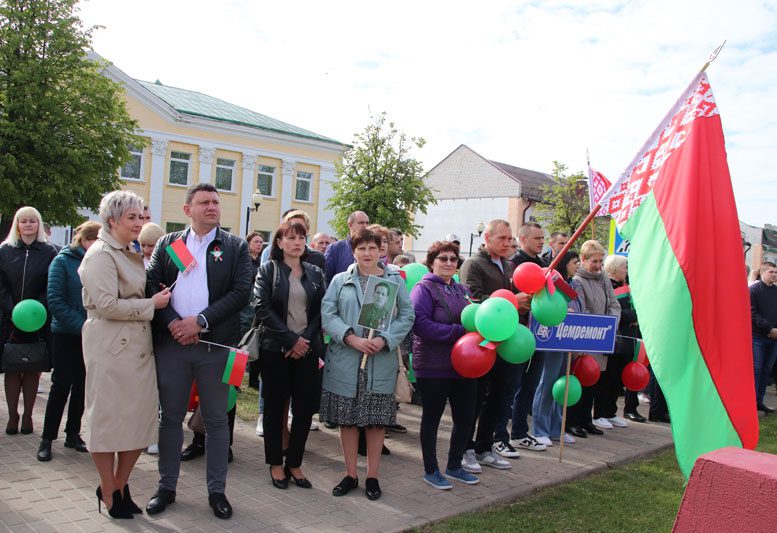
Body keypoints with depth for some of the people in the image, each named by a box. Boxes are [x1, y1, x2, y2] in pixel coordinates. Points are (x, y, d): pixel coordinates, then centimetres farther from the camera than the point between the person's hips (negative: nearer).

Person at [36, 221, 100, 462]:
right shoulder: (63, 261, -6)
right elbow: (55, 300, -12)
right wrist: (81, 326, -16)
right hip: (66, 334, -3)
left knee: (82, 386, 10)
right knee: (62, 385, 0)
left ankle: (73, 434, 23)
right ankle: (47, 438, 13)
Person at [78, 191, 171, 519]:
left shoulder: (130, 255, 15)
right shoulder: (101, 254, -11)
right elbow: (107, 305, -19)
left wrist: (158, 299, 8)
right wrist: (151, 304, -13)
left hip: (139, 346, 8)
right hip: (111, 348, -8)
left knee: (140, 418, 9)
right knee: (108, 417, 4)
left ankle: (120, 485, 25)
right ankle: (108, 493, 19)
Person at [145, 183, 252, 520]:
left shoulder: (236, 247, 4)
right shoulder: (167, 244, 10)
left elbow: (241, 292, -6)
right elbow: (152, 284, 2)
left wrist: (200, 321, -13)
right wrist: (172, 323, -12)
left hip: (215, 344, -1)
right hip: (171, 341, 2)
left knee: (216, 420, 7)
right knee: (171, 416, 11)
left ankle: (216, 490, 19)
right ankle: (166, 486, 25)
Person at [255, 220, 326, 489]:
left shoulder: (315, 273, 10)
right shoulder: (268, 270, 1)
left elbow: (320, 311, 5)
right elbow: (263, 308, -8)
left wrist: (305, 340, -9)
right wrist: (291, 339, -13)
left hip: (307, 349, 3)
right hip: (276, 349, -3)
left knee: (305, 408, 3)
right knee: (275, 407, 6)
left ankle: (294, 463, 18)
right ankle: (275, 464, 19)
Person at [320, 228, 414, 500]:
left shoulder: (396, 281, 6)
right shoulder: (340, 281, 6)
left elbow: (407, 315, 2)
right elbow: (328, 314, -2)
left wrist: (384, 340, -13)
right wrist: (352, 339, -15)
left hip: (381, 363, 0)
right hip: (345, 362, 1)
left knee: (377, 419, 5)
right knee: (347, 418, 7)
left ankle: (372, 476, 18)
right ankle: (350, 475, 20)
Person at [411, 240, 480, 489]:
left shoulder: (461, 290, 14)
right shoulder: (424, 289, -8)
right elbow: (420, 323, -21)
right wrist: (459, 331, -23)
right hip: (434, 366, -7)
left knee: (465, 417, 13)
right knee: (432, 417, 7)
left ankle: (454, 465, 31)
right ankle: (431, 470, 21)